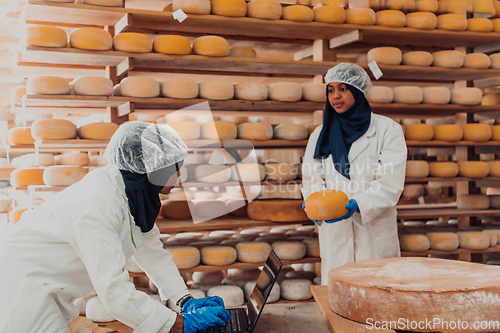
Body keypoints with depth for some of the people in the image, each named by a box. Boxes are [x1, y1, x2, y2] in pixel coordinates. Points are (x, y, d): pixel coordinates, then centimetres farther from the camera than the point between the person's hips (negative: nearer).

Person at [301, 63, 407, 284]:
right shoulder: (321, 134, 12)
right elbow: (312, 178, 6)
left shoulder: (386, 129, 1)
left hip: (375, 234, -2)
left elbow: (391, 183, -8)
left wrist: (358, 205, -24)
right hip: (335, 234, 2)